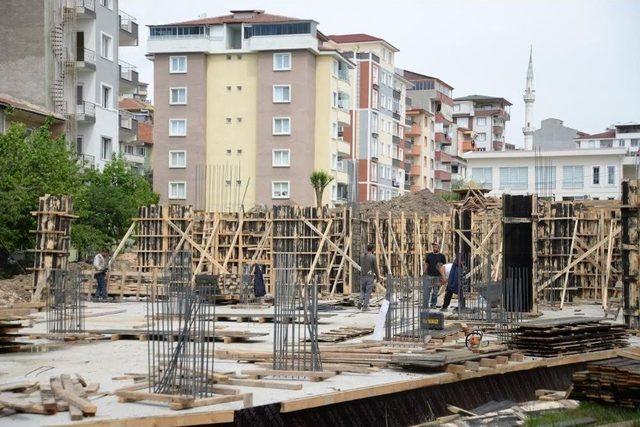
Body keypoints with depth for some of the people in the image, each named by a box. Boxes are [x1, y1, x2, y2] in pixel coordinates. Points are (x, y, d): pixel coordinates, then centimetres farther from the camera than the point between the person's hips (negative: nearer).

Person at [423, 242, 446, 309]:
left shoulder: (441, 256, 3)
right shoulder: (429, 255, 10)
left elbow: (443, 266, 3)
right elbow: (426, 265, 14)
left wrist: (443, 277, -4)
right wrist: (424, 274, 9)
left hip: (437, 276, -1)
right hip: (429, 275, 1)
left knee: (435, 292, 4)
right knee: (426, 291, -6)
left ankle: (433, 305, 13)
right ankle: (424, 305, -5)